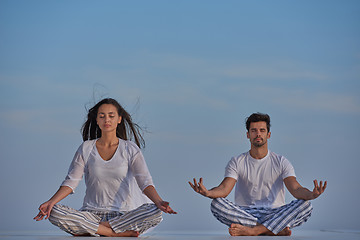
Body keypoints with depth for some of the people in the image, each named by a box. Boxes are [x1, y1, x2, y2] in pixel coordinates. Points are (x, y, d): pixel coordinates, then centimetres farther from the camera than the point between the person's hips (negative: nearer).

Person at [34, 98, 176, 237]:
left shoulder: (130, 149, 3)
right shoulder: (86, 149, 6)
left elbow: (145, 181, -9)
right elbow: (71, 181, 2)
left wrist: (159, 202, -30)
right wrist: (51, 202, -17)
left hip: (124, 214, 0)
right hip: (93, 213, 1)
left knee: (155, 212, -31)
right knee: (54, 213, -27)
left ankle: (93, 230, -22)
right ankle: (119, 233, -27)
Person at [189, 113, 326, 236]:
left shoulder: (281, 162, 7)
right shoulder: (237, 162, 7)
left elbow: (296, 189, -8)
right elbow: (224, 188, -8)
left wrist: (311, 195, -33)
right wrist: (207, 193, -33)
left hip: (275, 214, 0)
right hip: (244, 214, 0)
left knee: (305, 205, -27)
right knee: (216, 204, -28)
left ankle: (252, 230, -36)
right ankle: (276, 230, -30)